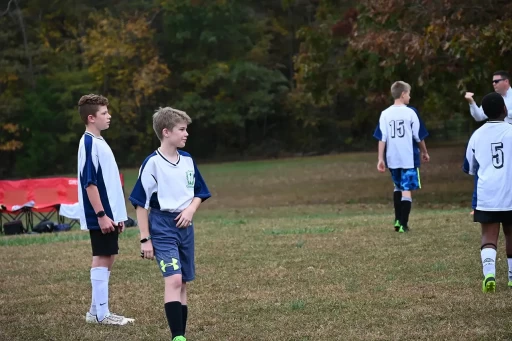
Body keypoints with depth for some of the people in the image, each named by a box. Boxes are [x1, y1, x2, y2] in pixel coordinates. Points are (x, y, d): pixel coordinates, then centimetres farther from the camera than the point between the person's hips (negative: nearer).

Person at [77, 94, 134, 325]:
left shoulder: (99, 142, 15)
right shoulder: (89, 144, -14)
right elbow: (90, 183, -19)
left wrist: (117, 214, 19)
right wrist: (101, 215, -21)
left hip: (109, 213, 9)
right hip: (100, 216, -9)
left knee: (107, 258, 11)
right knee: (102, 259, -6)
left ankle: (97, 311, 16)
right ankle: (101, 314, -2)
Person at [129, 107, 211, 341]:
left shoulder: (188, 160, 7)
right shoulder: (152, 163, -10)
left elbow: (199, 193, 17)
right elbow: (141, 203, -8)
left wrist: (190, 210, -5)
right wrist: (145, 239, -9)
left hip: (185, 226, 6)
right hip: (162, 226, -6)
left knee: (183, 283, 10)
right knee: (174, 279, -20)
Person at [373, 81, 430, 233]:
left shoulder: (385, 114, 1)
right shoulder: (411, 112, -7)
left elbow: (381, 139, -2)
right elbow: (419, 136, -2)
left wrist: (380, 159, 1)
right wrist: (424, 152, 14)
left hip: (392, 159, 4)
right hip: (409, 158, -4)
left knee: (398, 187, 23)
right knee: (407, 190, -2)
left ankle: (398, 220, 23)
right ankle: (403, 224, -10)